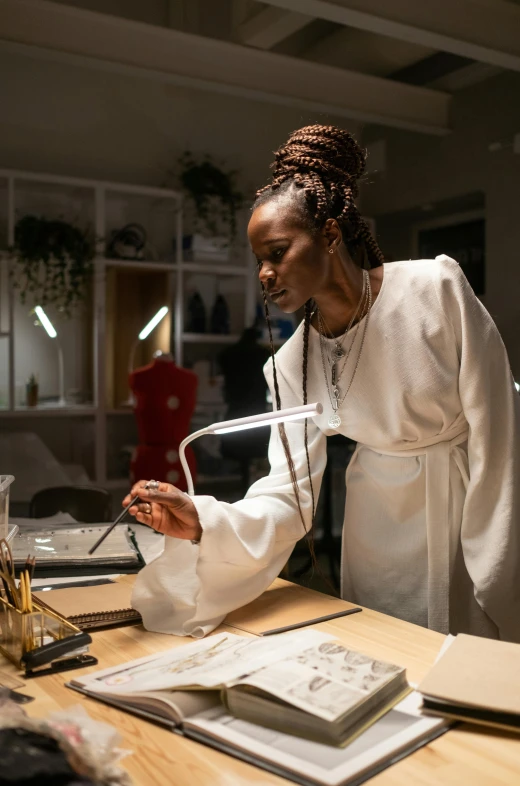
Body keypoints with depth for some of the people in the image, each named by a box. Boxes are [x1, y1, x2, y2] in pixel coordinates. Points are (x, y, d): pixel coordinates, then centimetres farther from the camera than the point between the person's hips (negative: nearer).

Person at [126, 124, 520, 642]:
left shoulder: (435, 289, -19)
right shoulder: (291, 365, -7)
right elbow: (288, 497, -11)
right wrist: (203, 523, -30)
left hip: (473, 500, -3)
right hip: (381, 518, 3)